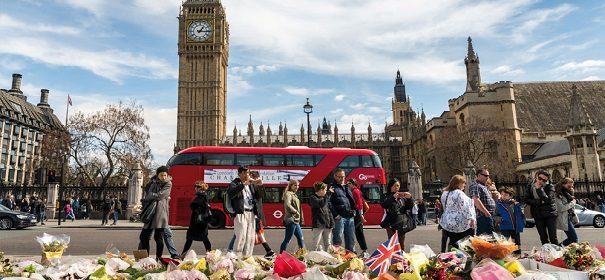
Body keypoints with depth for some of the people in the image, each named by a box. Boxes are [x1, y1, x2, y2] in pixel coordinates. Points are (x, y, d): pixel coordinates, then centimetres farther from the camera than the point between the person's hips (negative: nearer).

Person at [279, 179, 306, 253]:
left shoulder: (294, 194, 20)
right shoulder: (288, 194, -9)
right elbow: (287, 205, -27)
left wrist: (301, 219, 14)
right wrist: (295, 211, -16)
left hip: (296, 220, 10)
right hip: (291, 220, -10)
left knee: (300, 238, 13)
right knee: (287, 240, -5)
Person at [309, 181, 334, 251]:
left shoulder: (325, 198, 16)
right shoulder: (312, 198, -5)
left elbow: (329, 212, 17)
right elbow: (321, 204, -25)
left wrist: (332, 223, 6)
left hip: (327, 225, 7)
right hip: (318, 225, -7)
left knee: (328, 244, 12)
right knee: (316, 245, -6)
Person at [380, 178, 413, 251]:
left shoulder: (402, 196, 11)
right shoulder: (386, 196, 4)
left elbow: (409, 207, 10)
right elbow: (383, 204, -15)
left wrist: (409, 198, -8)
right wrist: (393, 197, -25)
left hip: (401, 222, 2)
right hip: (390, 222, -2)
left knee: (402, 243, 6)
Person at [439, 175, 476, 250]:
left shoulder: (445, 194, 13)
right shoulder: (459, 193, -13)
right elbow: (466, 207, -21)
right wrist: (472, 218, -22)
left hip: (447, 223, 8)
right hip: (460, 224, -8)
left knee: (453, 243, 12)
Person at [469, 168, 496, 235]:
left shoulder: (484, 186, 21)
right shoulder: (475, 186, -11)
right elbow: (476, 201, -24)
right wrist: (486, 213, -22)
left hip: (489, 216, 10)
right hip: (483, 216, -10)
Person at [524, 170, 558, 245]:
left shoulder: (550, 187, -8)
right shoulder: (529, 186, 1)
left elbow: (548, 200, -21)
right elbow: (527, 200, -3)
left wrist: (539, 189, -24)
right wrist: (539, 202, -15)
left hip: (550, 214, -3)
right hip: (538, 215, 3)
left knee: (553, 238, -3)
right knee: (543, 239, 10)